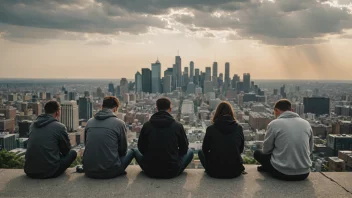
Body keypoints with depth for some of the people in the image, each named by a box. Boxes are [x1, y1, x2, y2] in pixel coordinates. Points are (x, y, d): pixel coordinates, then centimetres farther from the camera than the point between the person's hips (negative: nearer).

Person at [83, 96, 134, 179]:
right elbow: (123, 151, 4)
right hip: (110, 172, -4)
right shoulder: (119, 123, -5)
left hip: (89, 172, 5)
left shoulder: (89, 122, 6)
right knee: (131, 152, 20)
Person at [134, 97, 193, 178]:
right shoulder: (178, 126, -6)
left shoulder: (147, 125, -4)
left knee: (136, 151, 28)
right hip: (172, 172, -1)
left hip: (150, 172, 1)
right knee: (190, 152, 24)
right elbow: (184, 149, 5)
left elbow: (141, 148, 6)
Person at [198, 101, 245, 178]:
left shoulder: (211, 129, -10)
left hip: (215, 172, -2)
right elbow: (241, 150, 9)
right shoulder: (239, 128, -5)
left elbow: (205, 150, 4)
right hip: (235, 172, 3)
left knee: (200, 152, 25)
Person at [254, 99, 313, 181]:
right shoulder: (306, 123, 3)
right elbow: (310, 150, 12)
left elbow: (266, 150, 2)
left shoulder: (274, 124, -8)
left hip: (282, 173, -4)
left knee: (257, 153, 20)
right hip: (304, 174, 4)